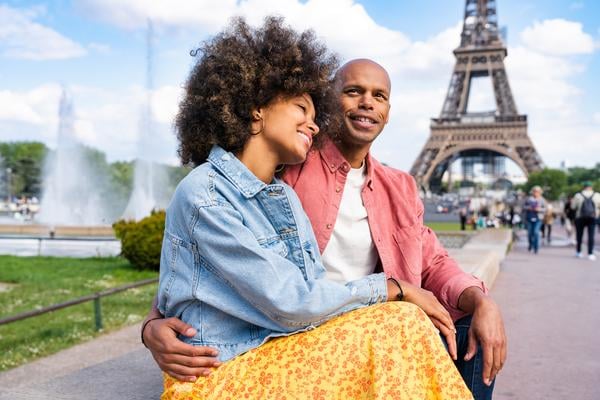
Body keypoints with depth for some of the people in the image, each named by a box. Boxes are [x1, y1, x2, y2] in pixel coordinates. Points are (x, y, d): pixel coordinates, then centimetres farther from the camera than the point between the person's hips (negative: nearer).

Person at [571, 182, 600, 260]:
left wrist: (572, 202, 21)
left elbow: (573, 206, 1)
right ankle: (590, 253, -8)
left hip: (580, 218, 0)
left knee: (579, 235, 11)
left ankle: (579, 252, 18)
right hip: (592, 218, 0)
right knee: (591, 235, -2)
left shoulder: (578, 195, -1)